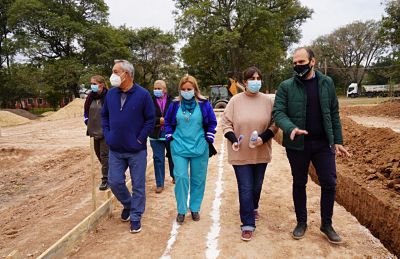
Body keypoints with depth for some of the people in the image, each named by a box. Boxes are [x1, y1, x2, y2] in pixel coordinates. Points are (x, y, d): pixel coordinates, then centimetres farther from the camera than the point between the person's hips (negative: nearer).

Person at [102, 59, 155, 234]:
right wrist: (107, 135, 4)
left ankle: (135, 217, 22)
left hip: (137, 150, -4)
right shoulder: (111, 94, 3)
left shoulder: (143, 94, -11)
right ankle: (128, 204, 36)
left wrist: (140, 139, -12)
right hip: (115, 150, 4)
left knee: (138, 185, 5)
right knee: (115, 182, 7)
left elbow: (150, 119, -8)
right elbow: (104, 115, 15)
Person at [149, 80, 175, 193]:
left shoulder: (172, 101, -5)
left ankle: (174, 176, 40)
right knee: (158, 159, 4)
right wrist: (159, 120, -18)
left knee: (172, 157, 17)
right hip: (156, 135, 0)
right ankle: (159, 184, 14)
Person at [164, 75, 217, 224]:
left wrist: (208, 139, 0)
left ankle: (195, 208, 26)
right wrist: (170, 137, 4)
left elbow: (212, 122, 6)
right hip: (179, 148, 0)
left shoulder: (203, 104, -2)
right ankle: (181, 210, 10)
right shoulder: (175, 105, 2)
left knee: (198, 179, 8)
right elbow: (168, 122, 13)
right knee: (181, 177, -6)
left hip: (199, 148, 0)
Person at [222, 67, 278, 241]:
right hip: (240, 153, -3)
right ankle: (248, 225, 9)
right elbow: (226, 123, -3)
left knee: (257, 185, 20)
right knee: (245, 188, -2)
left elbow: (274, 123, 1)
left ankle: (253, 208, 48)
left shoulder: (267, 101, -2)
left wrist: (263, 138, -15)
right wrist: (233, 140, -18)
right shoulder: (235, 101, -6)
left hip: (261, 153, 3)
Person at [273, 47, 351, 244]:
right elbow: (278, 112, -11)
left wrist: (338, 141, 4)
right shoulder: (286, 86, -4)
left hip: (323, 143, 2)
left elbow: (334, 114, 6)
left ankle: (326, 224, 25)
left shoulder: (326, 83, 3)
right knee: (299, 184, 12)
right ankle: (301, 222, 30)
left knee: (329, 183, 4)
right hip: (297, 144, -1)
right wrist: (291, 128, -30)